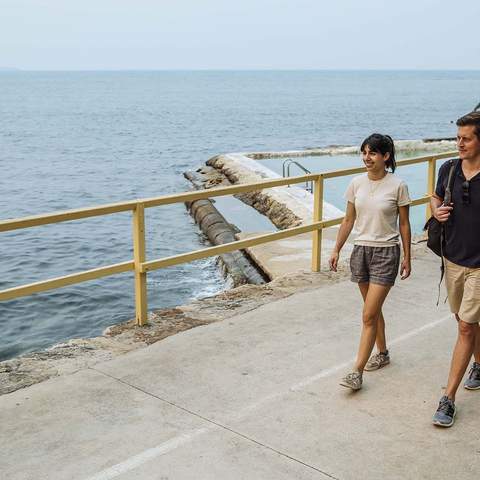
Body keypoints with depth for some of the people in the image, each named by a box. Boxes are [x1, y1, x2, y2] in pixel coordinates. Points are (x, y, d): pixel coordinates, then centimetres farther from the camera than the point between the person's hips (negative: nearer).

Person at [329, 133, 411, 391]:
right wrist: (336, 250, 8)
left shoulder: (397, 186, -10)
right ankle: (382, 353, 38)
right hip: (361, 250, 5)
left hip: (386, 253, -5)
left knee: (368, 316, -8)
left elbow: (404, 224, -3)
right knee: (373, 309, 18)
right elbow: (348, 220, 9)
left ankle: (357, 372, -4)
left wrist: (407, 258, 0)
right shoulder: (357, 184, 1)